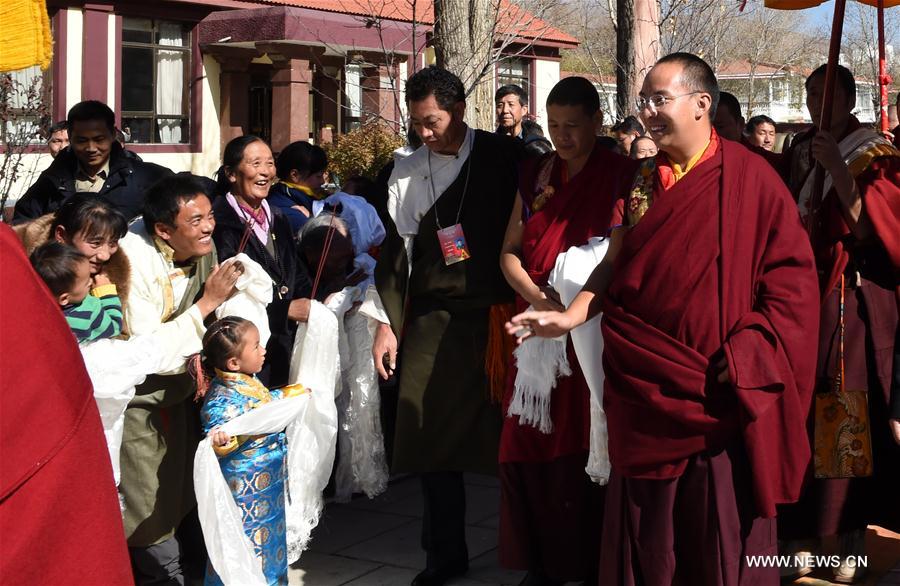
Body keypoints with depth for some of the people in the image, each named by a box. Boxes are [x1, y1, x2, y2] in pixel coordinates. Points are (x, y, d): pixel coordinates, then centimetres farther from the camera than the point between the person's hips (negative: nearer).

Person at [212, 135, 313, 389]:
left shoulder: (277, 218, 15)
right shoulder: (220, 225, -12)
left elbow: (297, 275, 18)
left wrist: (314, 303, -2)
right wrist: (285, 310, -18)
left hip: (285, 347, 7)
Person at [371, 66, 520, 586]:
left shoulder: (506, 157, -1)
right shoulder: (407, 173, 8)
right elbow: (398, 251, 10)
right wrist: (388, 323, 6)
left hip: (498, 314, -3)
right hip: (433, 322, 3)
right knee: (434, 440, 3)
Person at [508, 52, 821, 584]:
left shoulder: (749, 177, -6)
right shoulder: (641, 182, 10)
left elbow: (792, 275, -7)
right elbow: (616, 265, 12)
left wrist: (749, 354, -15)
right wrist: (570, 317, -2)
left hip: (719, 393, -4)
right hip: (648, 388, 5)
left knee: (722, 535, 3)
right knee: (647, 534, 10)